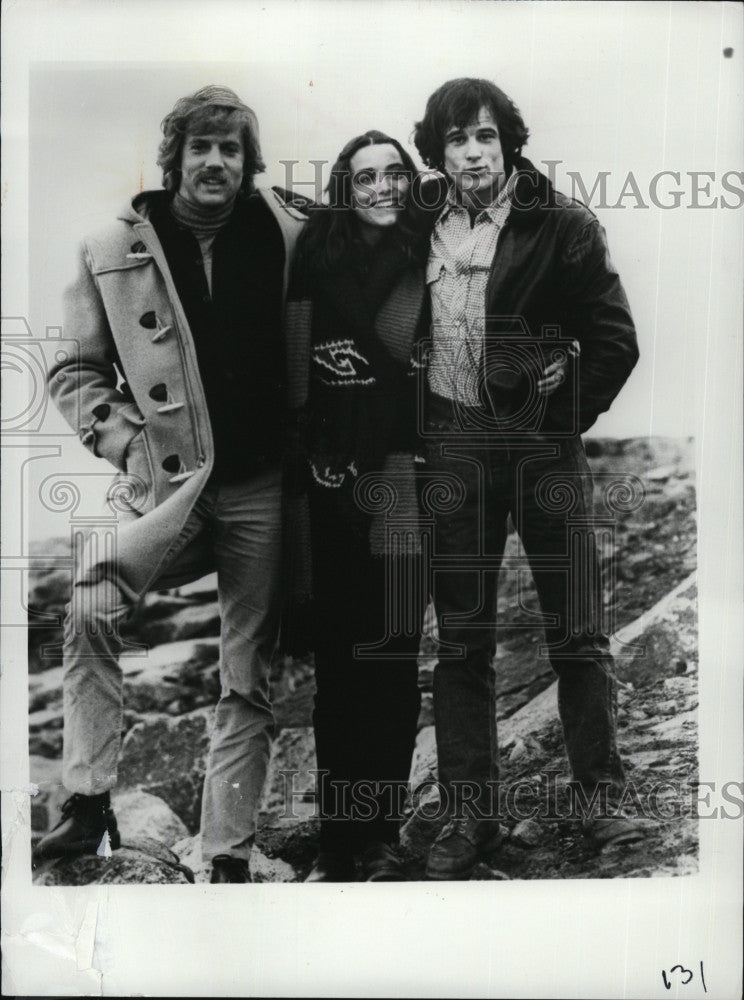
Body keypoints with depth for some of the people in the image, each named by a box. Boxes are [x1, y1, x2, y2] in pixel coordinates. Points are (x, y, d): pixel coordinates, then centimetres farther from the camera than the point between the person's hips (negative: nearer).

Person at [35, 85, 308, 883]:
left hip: (264, 487, 1)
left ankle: (228, 853, 18)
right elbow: (76, 370, 6)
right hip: (168, 482, 0)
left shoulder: (287, 235, 3)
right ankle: (89, 800, -5)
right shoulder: (113, 250, 1)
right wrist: (128, 442, -6)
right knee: (91, 608, -24)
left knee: (249, 676, 5)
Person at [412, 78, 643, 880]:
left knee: (577, 632, 3)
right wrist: (418, 424, 7)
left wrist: (569, 414, -3)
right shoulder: (422, 227, 8)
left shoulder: (562, 225, -2)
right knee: (461, 640, 6)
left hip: (545, 447, -2)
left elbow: (614, 338, -1)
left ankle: (602, 799, 20)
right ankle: (468, 815, 18)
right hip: (455, 447, 3)